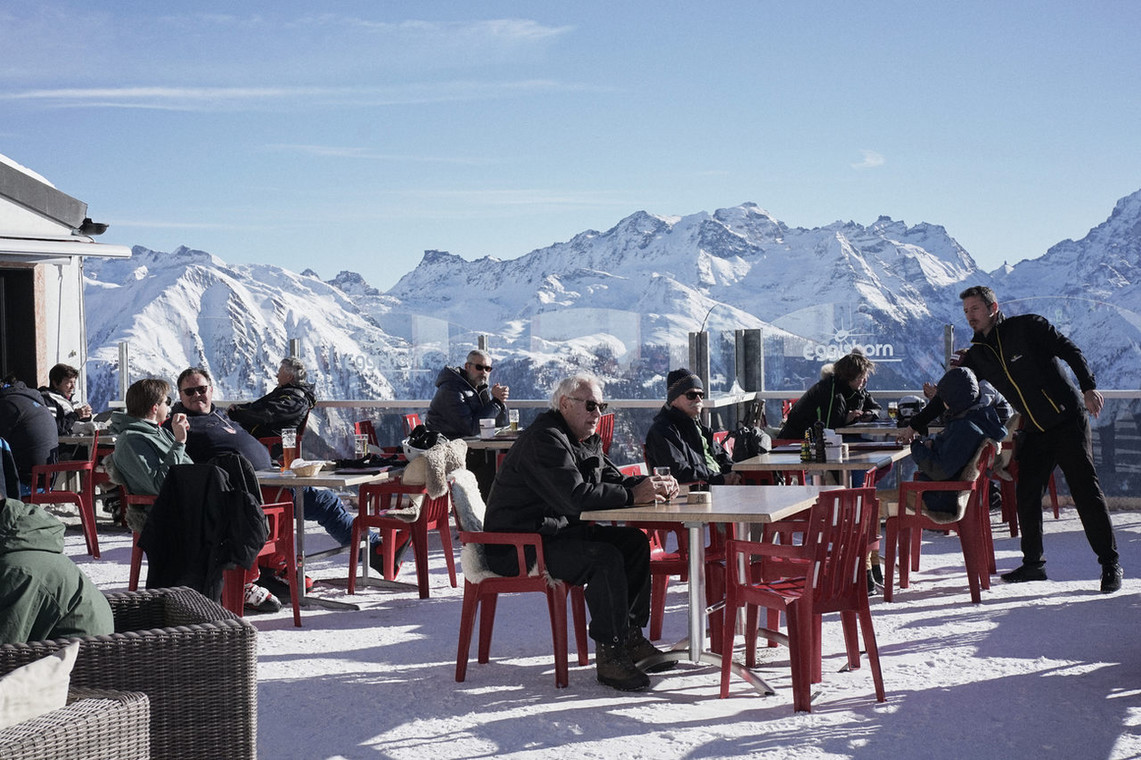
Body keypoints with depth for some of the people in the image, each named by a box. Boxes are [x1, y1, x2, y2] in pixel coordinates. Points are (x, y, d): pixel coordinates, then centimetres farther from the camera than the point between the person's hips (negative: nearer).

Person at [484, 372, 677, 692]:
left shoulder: (586, 440, 15)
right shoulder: (545, 439, -18)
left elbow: (612, 479, 14)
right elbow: (575, 495, -29)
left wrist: (651, 484, -7)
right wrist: (632, 495, -23)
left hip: (559, 531, 11)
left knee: (635, 542, 3)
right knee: (606, 558, -27)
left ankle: (631, 637, 6)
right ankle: (609, 655, -21)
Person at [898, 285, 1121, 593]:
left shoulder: (1028, 327, -6)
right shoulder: (977, 355, 9)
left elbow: (1071, 352, -7)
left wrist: (1088, 387, -21)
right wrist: (915, 424, 11)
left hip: (1068, 421, -5)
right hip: (1034, 432, 6)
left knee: (1086, 491, -6)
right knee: (1026, 497, 1)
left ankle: (1110, 563, 1)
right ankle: (1033, 563, 16)